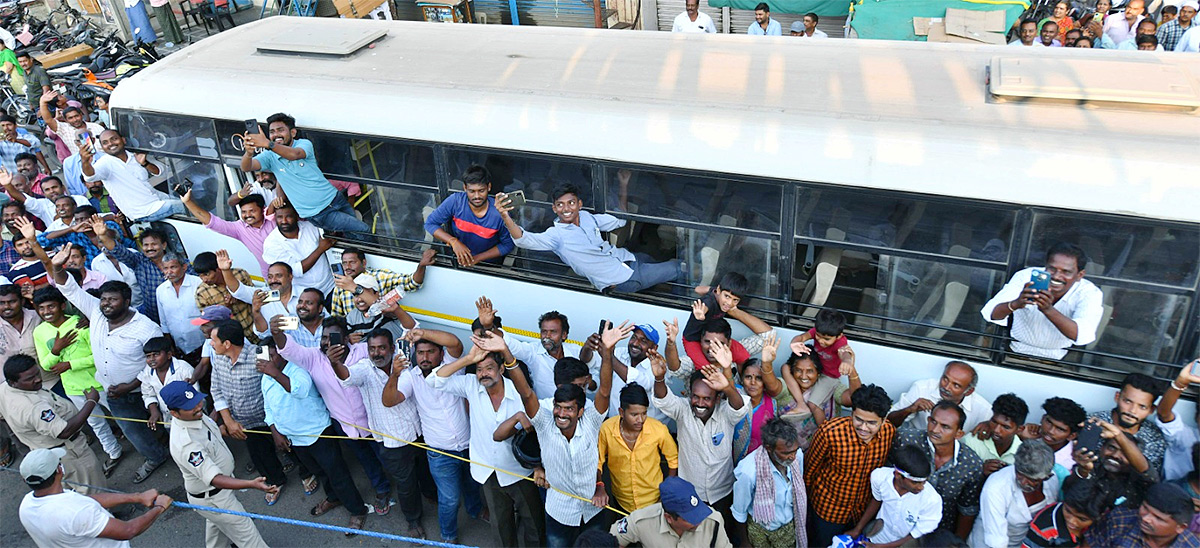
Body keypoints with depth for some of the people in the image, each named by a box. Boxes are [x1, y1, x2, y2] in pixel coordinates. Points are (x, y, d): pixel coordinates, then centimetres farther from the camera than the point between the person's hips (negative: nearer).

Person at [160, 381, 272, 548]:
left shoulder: (193, 414, -13)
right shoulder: (184, 444, -41)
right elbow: (214, 479, -45)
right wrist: (252, 484, -56)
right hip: (212, 499, -9)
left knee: (217, 523, 35)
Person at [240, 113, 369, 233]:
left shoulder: (304, 144, -10)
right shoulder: (269, 156, -5)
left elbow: (294, 154, -35)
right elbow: (246, 167, -24)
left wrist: (268, 144, -54)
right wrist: (249, 152, -49)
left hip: (335, 198, 2)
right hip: (317, 213, -2)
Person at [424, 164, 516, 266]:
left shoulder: (499, 212, -22)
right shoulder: (454, 201, -17)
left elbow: (508, 244, -10)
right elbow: (430, 223, -8)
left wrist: (477, 258, -15)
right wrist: (453, 241, -24)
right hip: (458, 260, 1)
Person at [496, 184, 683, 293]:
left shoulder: (586, 217, 4)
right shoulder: (556, 235, -15)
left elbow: (619, 221, 17)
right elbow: (524, 240, -32)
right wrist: (505, 216, -46)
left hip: (627, 258, 7)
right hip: (621, 279, -7)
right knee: (678, 268, -3)